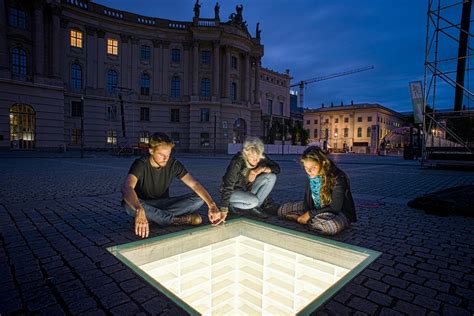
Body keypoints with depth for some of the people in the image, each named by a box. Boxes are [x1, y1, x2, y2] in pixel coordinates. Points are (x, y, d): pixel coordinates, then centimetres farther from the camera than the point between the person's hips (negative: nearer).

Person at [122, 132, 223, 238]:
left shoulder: (174, 164, -12)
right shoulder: (141, 164, -21)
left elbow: (194, 184, -20)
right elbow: (126, 188, -40)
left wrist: (212, 205, -35)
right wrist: (139, 210, -60)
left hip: (163, 204, 3)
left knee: (199, 199, -18)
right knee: (128, 204, -38)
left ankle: (152, 217, -24)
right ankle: (179, 220, -29)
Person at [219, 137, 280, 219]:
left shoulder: (262, 158, -15)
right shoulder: (237, 161, -32)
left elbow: (277, 168, -9)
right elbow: (227, 186, -34)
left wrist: (262, 169, -29)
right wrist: (223, 209, -37)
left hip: (249, 189, 6)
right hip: (234, 191, -6)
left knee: (271, 177, -15)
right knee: (253, 201, -35)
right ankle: (233, 206, -6)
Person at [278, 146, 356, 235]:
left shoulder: (337, 178, -25)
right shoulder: (311, 177, -6)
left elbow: (335, 208, -23)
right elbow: (308, 198, 3)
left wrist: (310, 214, -22)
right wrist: (307, 213, -17)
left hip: (339, 212, -5)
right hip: (316, 209, 6)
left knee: (330, 225, -43)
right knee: (282, 210, 0)